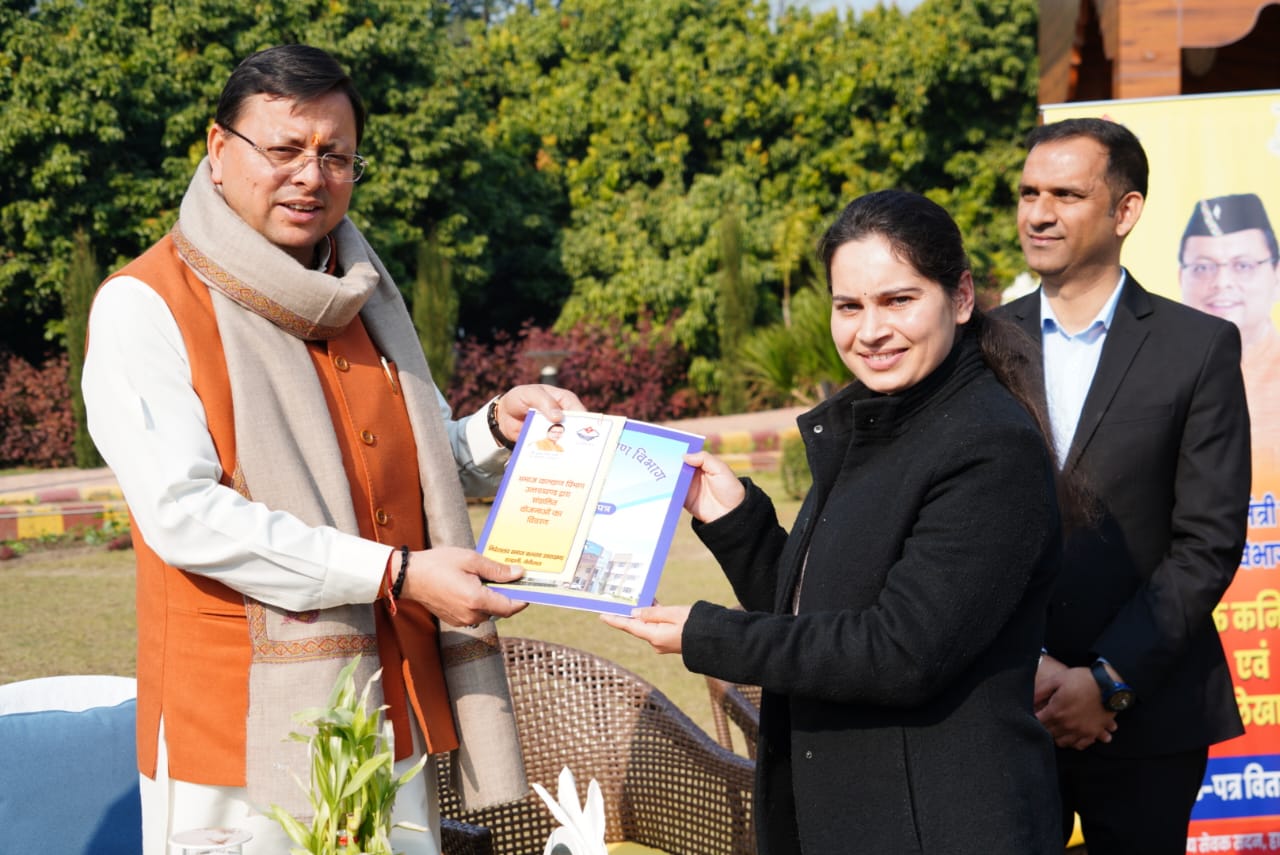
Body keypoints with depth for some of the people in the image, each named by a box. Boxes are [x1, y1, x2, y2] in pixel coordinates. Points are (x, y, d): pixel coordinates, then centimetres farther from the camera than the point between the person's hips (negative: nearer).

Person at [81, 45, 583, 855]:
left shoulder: (362, 295, 14)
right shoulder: (145, 304, -8)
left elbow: (424, 466, 23)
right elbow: (183, 513, -19)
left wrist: (498, 429, 0)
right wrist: (395, 574, -21)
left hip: (391, 715, 6)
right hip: (244, 725, -6)